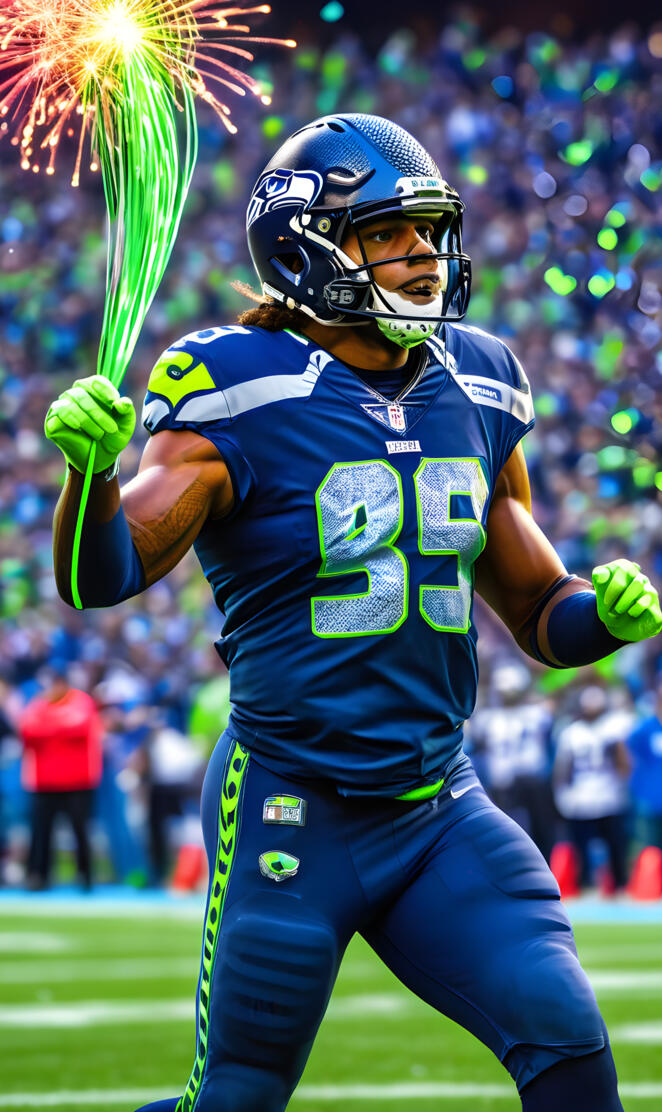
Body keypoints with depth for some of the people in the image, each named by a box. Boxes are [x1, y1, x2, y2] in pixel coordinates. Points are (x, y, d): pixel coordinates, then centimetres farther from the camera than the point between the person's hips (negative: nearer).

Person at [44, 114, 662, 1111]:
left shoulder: (473, 392, 7)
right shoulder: (242, 394, -12)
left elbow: (538, 610, 15)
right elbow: (101, 576, -23)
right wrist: (92, 466, -43)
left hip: (441, 810, 5)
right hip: (291, 815, -5)